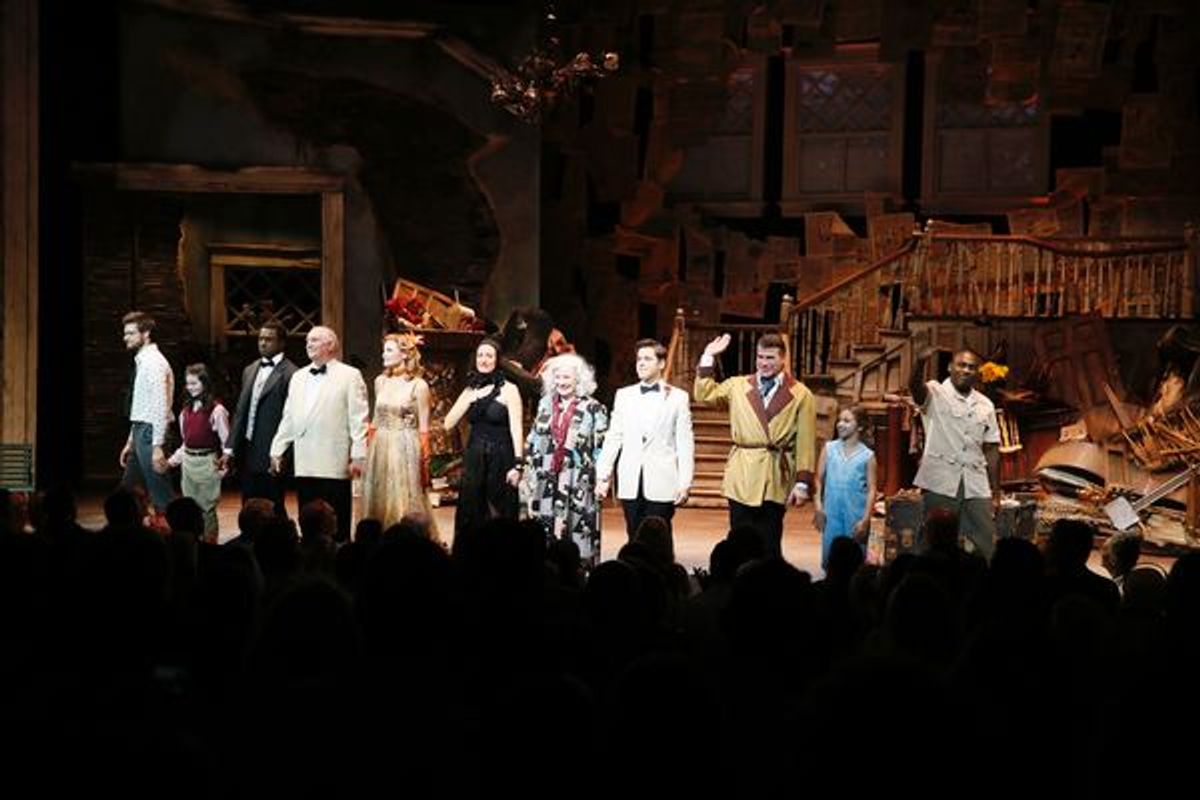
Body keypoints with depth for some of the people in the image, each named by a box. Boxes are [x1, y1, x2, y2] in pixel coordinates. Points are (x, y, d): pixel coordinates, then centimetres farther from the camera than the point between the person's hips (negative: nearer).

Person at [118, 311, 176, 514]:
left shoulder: (154, 362, -14)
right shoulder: (142, 361, 16)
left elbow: (160, 407, -21)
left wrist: (157, 446, -24)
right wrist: (131, 441, 24)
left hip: (150, 435, -10)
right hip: (140, 433, 10)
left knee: (161, 497, -5)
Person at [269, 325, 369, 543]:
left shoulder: (349, 376, 1)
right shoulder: (298, 378, 18)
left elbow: (358, 419, -4)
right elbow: (288, 418, 20)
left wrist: (357, 456, -10)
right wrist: (277, 450, 14)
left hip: (334, 466, -5)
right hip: (304, 465, 5)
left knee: (337, 526, -3)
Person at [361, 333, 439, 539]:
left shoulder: (418, 385, -6)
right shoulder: (380, 382, 8)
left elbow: (423, 428, -4)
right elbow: (376, 420, 15)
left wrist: (424, 461, -6)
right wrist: (368, 449, 7)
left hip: (405, 450, -5)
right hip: (380, 448, 5)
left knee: (404, 503, -3)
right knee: (379, 501, 6)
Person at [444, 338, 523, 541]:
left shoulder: (508, 389, -3)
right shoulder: (471, 390, 11)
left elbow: (516, 428, -9)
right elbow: (448, 423, 3)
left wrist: (517, 464, -16)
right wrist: (470, 397, -5)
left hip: (499, 458, -5)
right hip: (473, 458, 5)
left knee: (498, 514, -1)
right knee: (469, 514, 6)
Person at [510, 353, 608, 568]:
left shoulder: (593, 409, -4)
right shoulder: (546, 404, 10)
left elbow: (603, 447, -4)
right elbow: (533, 439, 17)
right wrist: (520, 468, 16)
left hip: (578, 483, -4)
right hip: (546, 482, 4)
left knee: (577, 533, -5)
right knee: (545, 532, 3)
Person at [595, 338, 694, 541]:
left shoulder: (678, 397, 3)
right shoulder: (623, 395, 11)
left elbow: (685, 443, 1)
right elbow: (613, 438, 11)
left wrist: (684, 483, -6)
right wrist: (602, 476, 4)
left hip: (661, 484, -3)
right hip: (630, 484, 3)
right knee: (634, 538, 4)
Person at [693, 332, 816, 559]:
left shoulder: (801, 395, 3)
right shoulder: (737, 385, 12)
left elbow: (805, 444, 0)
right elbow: (704, 395, 9)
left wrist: (803, 482, -5)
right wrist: (709, 358, 5)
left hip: (775, 480, -2)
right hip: (741, 478, 2)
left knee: (769, 547, 0)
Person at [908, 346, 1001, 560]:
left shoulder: (985, 405, 14)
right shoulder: (936, 394, 0)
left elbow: (991, 450, 15)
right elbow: (914, 386, -23)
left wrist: (995, 493, 11)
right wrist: (920, 362, -45)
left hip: (976, 486, 4)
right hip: (940, 485, -4)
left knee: (987, 548, 1)